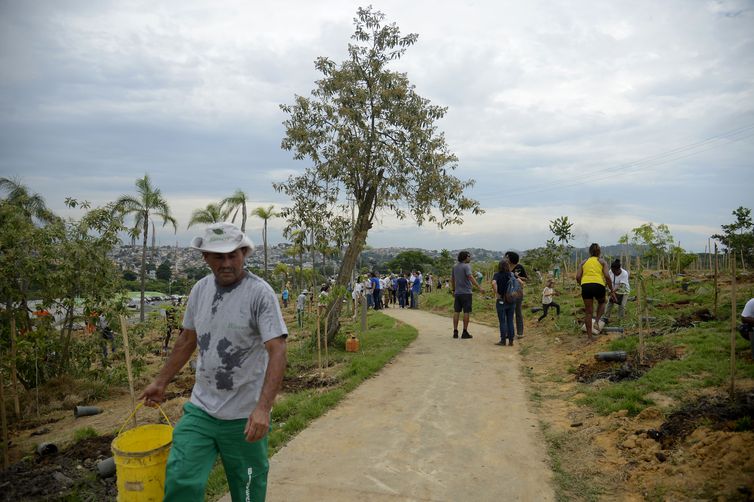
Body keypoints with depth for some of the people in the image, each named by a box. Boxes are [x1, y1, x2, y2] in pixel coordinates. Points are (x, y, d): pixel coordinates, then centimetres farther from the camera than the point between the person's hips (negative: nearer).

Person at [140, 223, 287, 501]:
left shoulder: (260, 293, -17)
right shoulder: (200, 289, 2)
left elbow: (277, 352, -22)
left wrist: (263, 408, -31)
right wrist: (161, 382, 20)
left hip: (245, 416, -4)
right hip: (200, 409, 4)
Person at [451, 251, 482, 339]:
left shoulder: (455, 266, 11)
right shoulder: (466, 266, -11)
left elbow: (452, 279, 17)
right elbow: (470, 277, -24)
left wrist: (453, 289, 26)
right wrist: (479, 287, -26)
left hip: (457, 293, 7)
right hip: (466, 293, -7)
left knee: (456, 312, 7)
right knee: (466, 312, 0)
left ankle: (455, 332, 9)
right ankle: (465, 332, 2)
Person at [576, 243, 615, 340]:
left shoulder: (583, 262, 20)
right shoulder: (602, 261, 16)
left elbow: (578, 277, 8)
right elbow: (607, 276, 3)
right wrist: (611, 291, 10)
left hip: (585, 285, 1)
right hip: (598, 285, -1)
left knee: (588, 312, 10)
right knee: (601, 303, 30)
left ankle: (590, 337, 13)